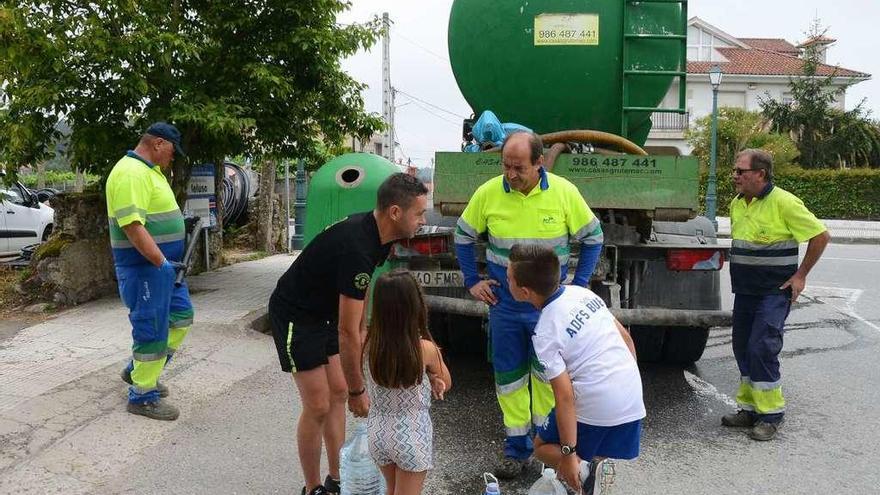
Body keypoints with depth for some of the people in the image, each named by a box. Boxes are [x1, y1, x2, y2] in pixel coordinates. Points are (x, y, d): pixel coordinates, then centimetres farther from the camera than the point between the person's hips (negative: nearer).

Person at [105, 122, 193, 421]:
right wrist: (161, 262, -25)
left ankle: (139, 371, 29)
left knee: (181, 315, 18)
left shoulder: (149, 170, 15)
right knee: (153, 329, -2)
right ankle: (142, 396, 12)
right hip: (145, 266, -11)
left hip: (163, 263, 11)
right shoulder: (132, 172, -19)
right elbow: (132, 225, -27)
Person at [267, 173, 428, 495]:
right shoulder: (357, 248, -35)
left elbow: (362, 288, 12)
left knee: (338, 393, 11)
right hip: (295, 315, -9)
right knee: (318, 406, -6)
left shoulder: (375, 232, -7)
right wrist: (358, 390, -20)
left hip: (324, 310, 9)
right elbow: (347, 333, -30)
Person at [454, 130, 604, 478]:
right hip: (504, 306, 2)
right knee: (508, 377, 9)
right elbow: (463, 236, 8)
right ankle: (516, 448, 24)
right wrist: (472, 282, 4)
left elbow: (593, 237, 3)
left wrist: (579, 285, -1)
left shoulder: (564, 192, -11)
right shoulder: (488, 193, -8)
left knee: (548, 374, 8)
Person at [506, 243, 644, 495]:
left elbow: (565, 396, -17)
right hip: (633, 401, 7)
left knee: (543, 446, 17)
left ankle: (584, 470, -6)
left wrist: (568, 454, -11)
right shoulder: (582, 292, 4)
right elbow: (626, 338, 12)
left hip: (596, 409, -6)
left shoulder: (545, 335, -15)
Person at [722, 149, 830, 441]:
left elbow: (821, 235, -10)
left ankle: (771, 414, 2)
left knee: (762, 348, -11)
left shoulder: (783, 202, -14)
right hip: (744, 291, 8)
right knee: (742, 348, 10)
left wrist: (801, 275, -8)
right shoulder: (736, 204, 8)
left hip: (774, 293, -8)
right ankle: (750, 409, 23)